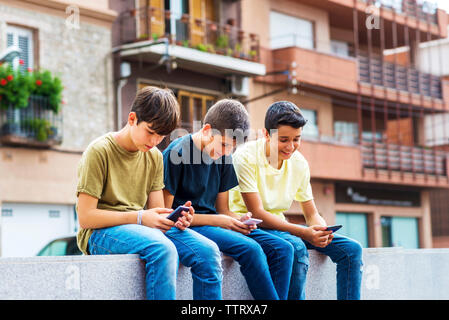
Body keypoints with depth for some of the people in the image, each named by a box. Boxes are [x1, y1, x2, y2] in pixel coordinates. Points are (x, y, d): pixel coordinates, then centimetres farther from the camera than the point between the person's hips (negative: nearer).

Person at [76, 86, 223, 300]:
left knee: (207, 251, -18)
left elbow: (156, 211, 11)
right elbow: (85, 217, -13)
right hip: (100, 233, -6)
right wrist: (139, 217, -19)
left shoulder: (155, 157, 13)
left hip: (141, 226, 6)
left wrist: (176, 219, -13)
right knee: (163, 250, -36)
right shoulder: (99, 152, -9)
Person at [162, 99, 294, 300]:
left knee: (282, 249, -10)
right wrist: (215, 220, -16)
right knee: (250, 249, -29)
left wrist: (238, 221, -8)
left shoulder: (224, 158, 11)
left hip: (212, 223, 8)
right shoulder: (176, 153, -11)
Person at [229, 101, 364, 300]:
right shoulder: (246, 157, -16)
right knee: (296, 247, -37)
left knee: (351, 249, -8)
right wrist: (304, 233, -30)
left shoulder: (299, 163, 2)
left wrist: (321, 231, -18)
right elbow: (258, 213, -20)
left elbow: (312, 214, 7)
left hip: (279, 225, 6)